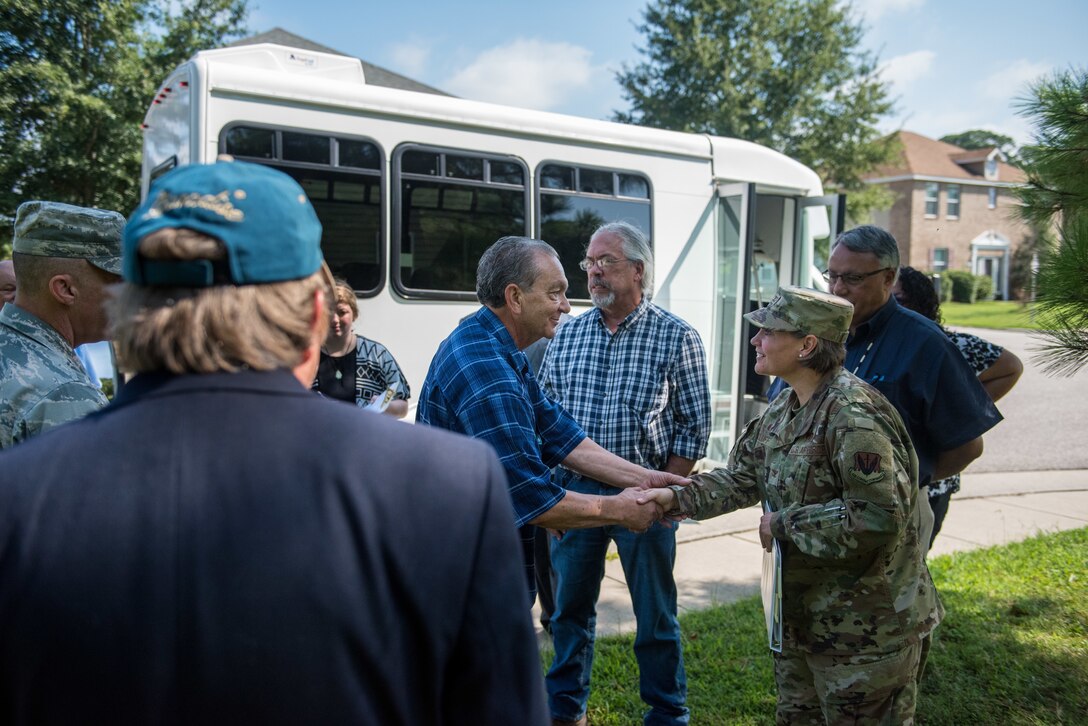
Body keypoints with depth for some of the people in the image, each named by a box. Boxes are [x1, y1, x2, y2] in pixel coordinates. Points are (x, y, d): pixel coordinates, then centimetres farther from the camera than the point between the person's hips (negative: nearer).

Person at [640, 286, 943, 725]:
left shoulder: (853, 415, -25)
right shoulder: (784, 409, 4)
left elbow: (877, 518, -30)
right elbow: (742, 479, 6)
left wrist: (784, 524, -21)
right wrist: (677, 497, -9)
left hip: (867, 627, -9)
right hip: (802, 613, 9)